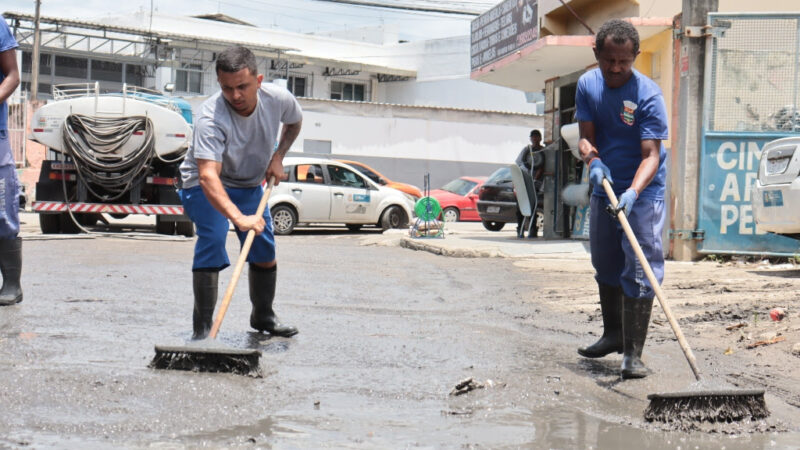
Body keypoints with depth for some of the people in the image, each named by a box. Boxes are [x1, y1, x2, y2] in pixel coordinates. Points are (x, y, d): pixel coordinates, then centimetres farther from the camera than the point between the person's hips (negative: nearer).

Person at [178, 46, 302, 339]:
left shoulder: (278, 99, -20)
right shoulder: (211, 117, -37)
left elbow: (294, 122, 7)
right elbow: (208, 175, -49)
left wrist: (278, 156, -7)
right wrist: (239, 218, -62)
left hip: (249, 184, 5)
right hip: (204, 183, -5)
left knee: (265, 251, 7)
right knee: (212, 241, -25)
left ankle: (263, 316, 31)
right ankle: (202, 327, -19)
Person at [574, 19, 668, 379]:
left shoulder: (648, 94, -21)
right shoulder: (587, 85, -3)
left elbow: (652, 154, -26)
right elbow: (585, 136, -3)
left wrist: (633, 192, -42)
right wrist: (593, 159, -26)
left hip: (642, 193, -6)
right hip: (604, 188, 6)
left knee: (640, 271, -11)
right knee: (605, 265, 18)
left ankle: (633, 354, -8)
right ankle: (613, 334, 36)